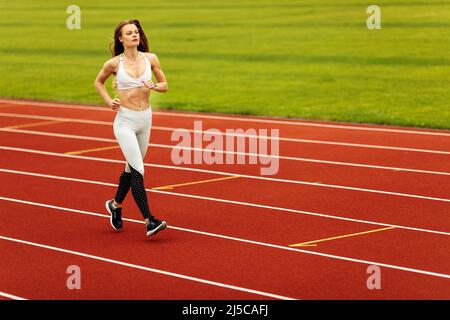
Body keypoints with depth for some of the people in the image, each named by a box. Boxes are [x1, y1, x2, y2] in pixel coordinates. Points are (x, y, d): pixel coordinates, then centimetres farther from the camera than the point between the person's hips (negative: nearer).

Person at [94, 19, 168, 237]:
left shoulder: (150, 59, 0)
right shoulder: (114, 63, -6)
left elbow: (164, 85, 9)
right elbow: (98, 82, 12)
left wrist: (154, 86, -13)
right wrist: (108, 101, -3)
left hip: (145, 119, 4)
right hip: (125, 121, -4)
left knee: (132, 168, 18)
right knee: (138, 169, -14)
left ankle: (115, 205, 42)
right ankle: (149, 221, -17)